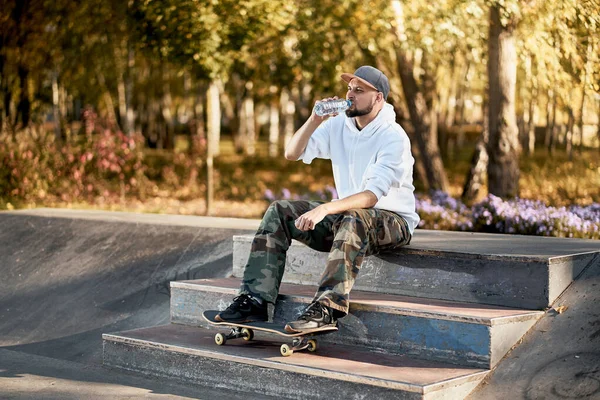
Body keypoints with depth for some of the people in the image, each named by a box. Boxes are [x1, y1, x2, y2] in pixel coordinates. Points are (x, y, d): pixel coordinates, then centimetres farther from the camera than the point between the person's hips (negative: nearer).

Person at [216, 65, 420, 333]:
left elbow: (372, 195, -28)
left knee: (354, 220, -41)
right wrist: (315, 119, -15)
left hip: (393, 221, -6)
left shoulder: (394, 137, -17)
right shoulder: (338, 125, 3)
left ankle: (326, 308, -47)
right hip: (345, 214, 7)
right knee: (279, 212, -10)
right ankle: (255, 299, -19)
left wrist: (326, 208, -42)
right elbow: (292, 153, 0)